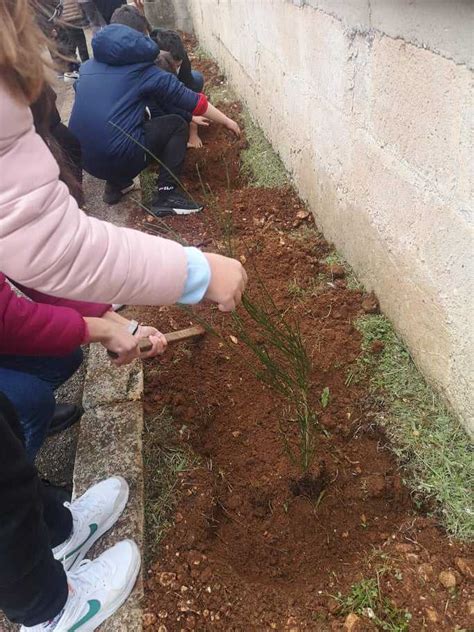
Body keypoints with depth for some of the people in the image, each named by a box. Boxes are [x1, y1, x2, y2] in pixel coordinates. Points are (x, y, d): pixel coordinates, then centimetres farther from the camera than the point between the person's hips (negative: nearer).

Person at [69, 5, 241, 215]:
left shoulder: (87, 67, 17)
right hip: (119, 156, -6)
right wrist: (227, 121, 21)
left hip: (83, 157, 6)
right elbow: (191, 100, 9)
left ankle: (116, 184, 25)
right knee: (177, 126, 14)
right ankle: (166, 195, 3)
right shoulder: (142, 69, 3)